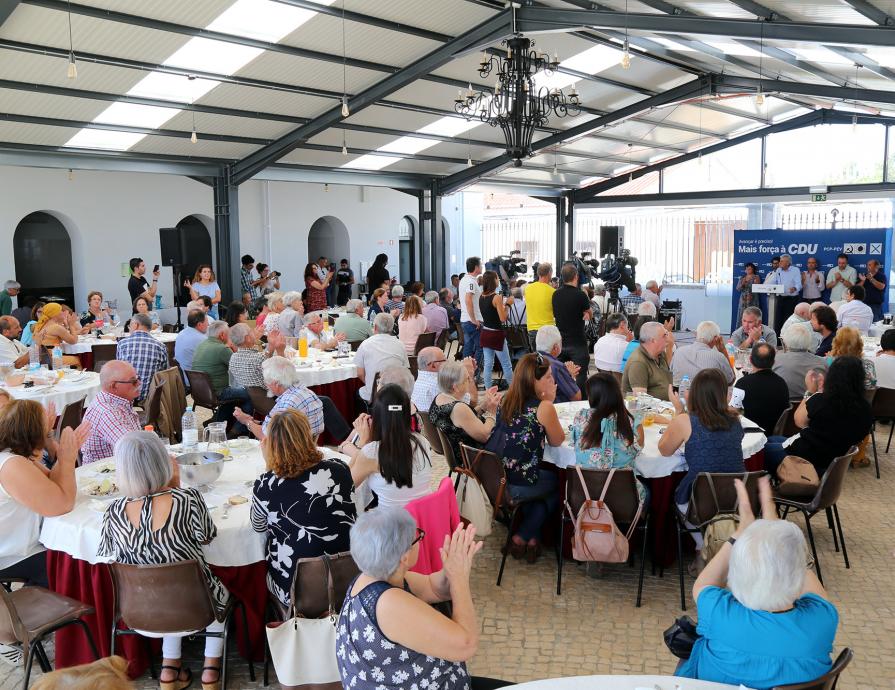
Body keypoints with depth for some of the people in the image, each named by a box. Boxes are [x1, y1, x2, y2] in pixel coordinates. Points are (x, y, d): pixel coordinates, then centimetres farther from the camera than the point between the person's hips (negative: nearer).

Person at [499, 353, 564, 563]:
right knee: (559, 483, 26)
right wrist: (549, 403, -4)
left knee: (545, 476, 34)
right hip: (520, 486, -6)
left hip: (498, 480, 6)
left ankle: (532, 538, 32)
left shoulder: (505, 401, 3)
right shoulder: (544, 408, -17)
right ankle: (522, 537, 23)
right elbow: (557, 441, -1)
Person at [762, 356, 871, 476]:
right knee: (772, 440, 29)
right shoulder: (865, 409, -10)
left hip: (802, 459, -7)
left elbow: (799, 421, -4)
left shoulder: (820, 400, -24)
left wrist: (810, 392, 5)